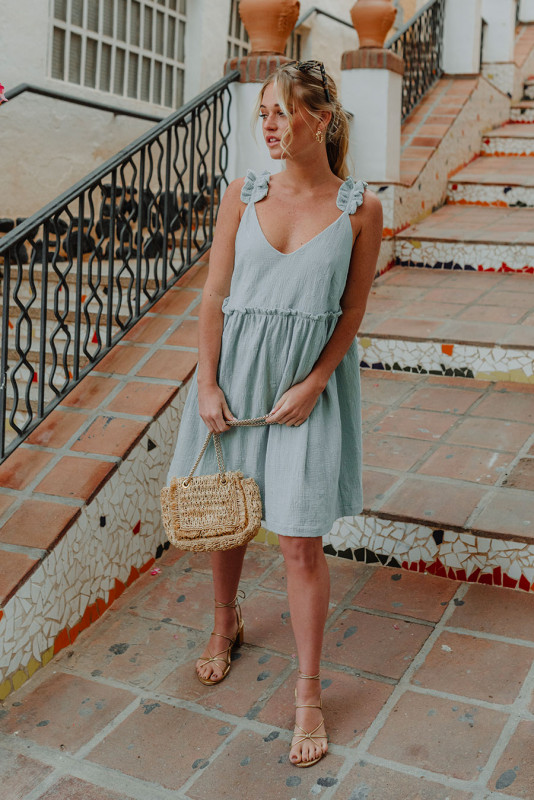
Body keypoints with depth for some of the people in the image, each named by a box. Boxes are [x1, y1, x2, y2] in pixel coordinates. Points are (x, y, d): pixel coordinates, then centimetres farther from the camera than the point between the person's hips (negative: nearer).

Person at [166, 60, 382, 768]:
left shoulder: (360, 208, -5)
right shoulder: (243, 195, 0)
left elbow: (353, 311, -1)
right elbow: (215, 294, 0)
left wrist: (312, 385, -10)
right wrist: (207, 384, -4)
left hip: (313, 376, -2)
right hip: (236, 366, 3)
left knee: (301, 542, -1)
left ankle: (309, 696, 15)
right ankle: (226, 623, 45)